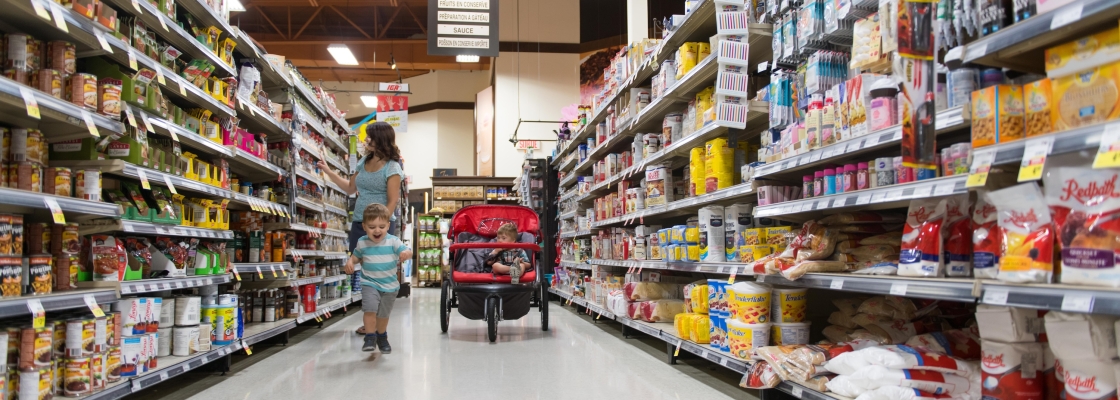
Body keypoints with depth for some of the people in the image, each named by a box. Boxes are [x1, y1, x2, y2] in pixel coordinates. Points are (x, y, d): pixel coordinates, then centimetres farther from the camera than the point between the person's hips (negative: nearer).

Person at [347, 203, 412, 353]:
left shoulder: (393, 241, -11)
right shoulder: (362, 242, -4)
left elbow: (407, 251, -18)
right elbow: (356, 255, 14)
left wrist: (406, 253, -42)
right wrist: (350, 261, -7)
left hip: (390, 285, 0)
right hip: (370, 283, 0)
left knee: (383, 314, 15)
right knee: (370, 309, -21)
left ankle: (382, 337, 40)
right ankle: (370, 337, -4)